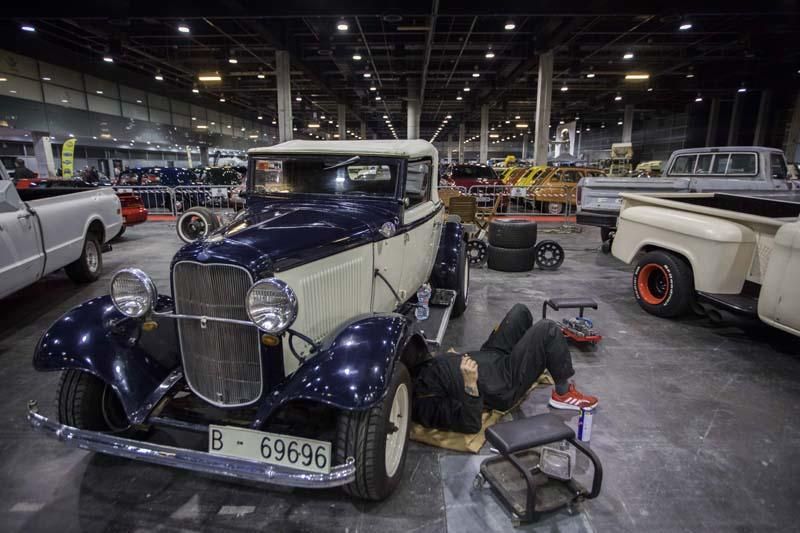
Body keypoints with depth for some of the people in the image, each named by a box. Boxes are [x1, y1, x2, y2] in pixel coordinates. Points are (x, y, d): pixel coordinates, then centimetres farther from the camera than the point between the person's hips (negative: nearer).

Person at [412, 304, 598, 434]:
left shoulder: (416, 371, -5)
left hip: (490, 356, 9)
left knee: (520, 310, 11)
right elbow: (472, 424, -29)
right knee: (548, 330, -17)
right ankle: (564, 393, 6)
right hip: (504, 387, -8)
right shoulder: (425, 404, -26)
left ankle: (537, 360, 34)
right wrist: (470, 385, -41)